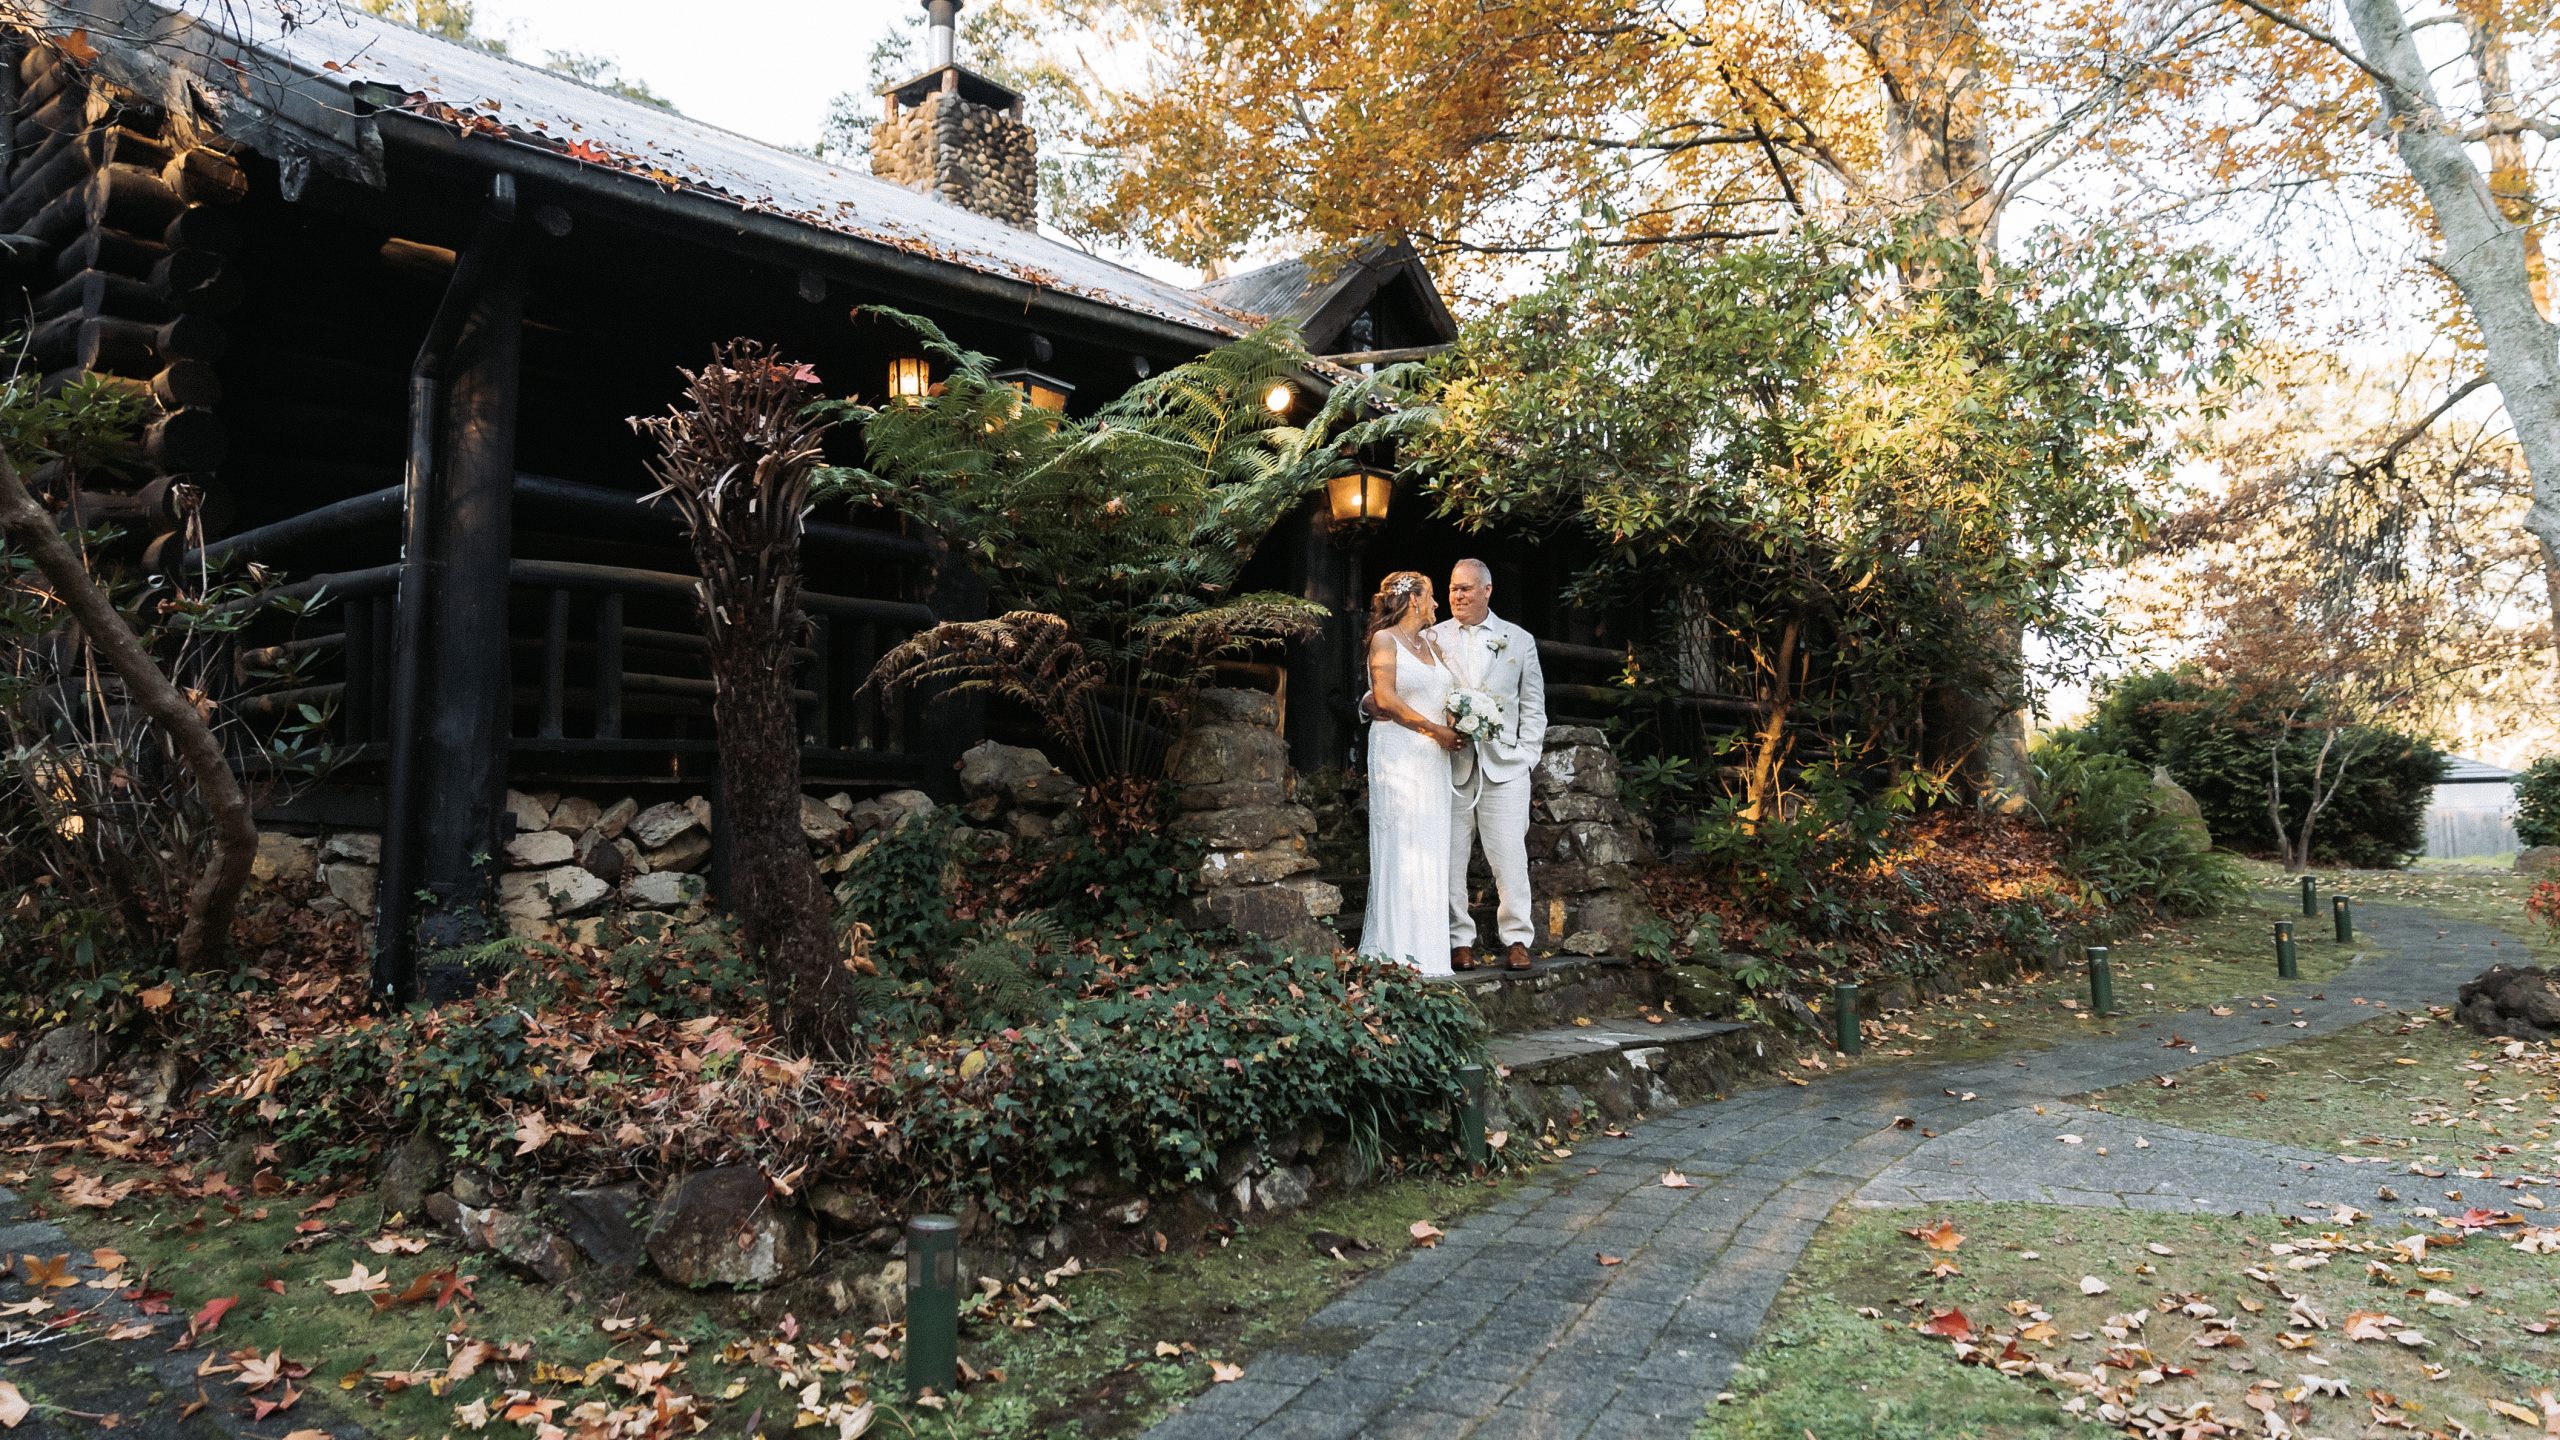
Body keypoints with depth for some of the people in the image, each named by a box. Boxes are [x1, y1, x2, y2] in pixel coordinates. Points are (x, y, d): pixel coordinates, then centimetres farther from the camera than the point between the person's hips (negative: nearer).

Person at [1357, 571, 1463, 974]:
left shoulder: (1431, 645, 19)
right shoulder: (1384, 640, -3)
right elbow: (1386, 699, -13)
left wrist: (1458, 726, -2)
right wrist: (1435, 730, -13)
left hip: (1433, 759, 7)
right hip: (1398, 754, -7)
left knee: (1430, 850, 5)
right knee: (1402, 847, -7)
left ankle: (1426, 950, 9)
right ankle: (1398, 952, -4)